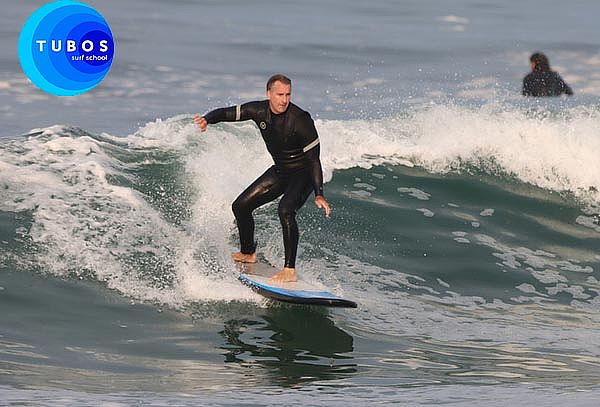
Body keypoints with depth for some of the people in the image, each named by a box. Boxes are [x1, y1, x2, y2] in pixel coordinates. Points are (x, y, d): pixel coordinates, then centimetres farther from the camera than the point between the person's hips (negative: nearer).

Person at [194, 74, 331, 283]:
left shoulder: (300, 120, -27)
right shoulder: (259, 111, -11)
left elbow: (313, 159, -24)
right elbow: (226, 113, -2)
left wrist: (319, 195, -30)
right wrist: (207, 119, -26)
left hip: (303, 173, -7)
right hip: (280, 171, 7)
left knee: (285, 209, -32)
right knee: (241, 206, 8)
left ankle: (290, 270, -30)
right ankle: (248, 253, 32)